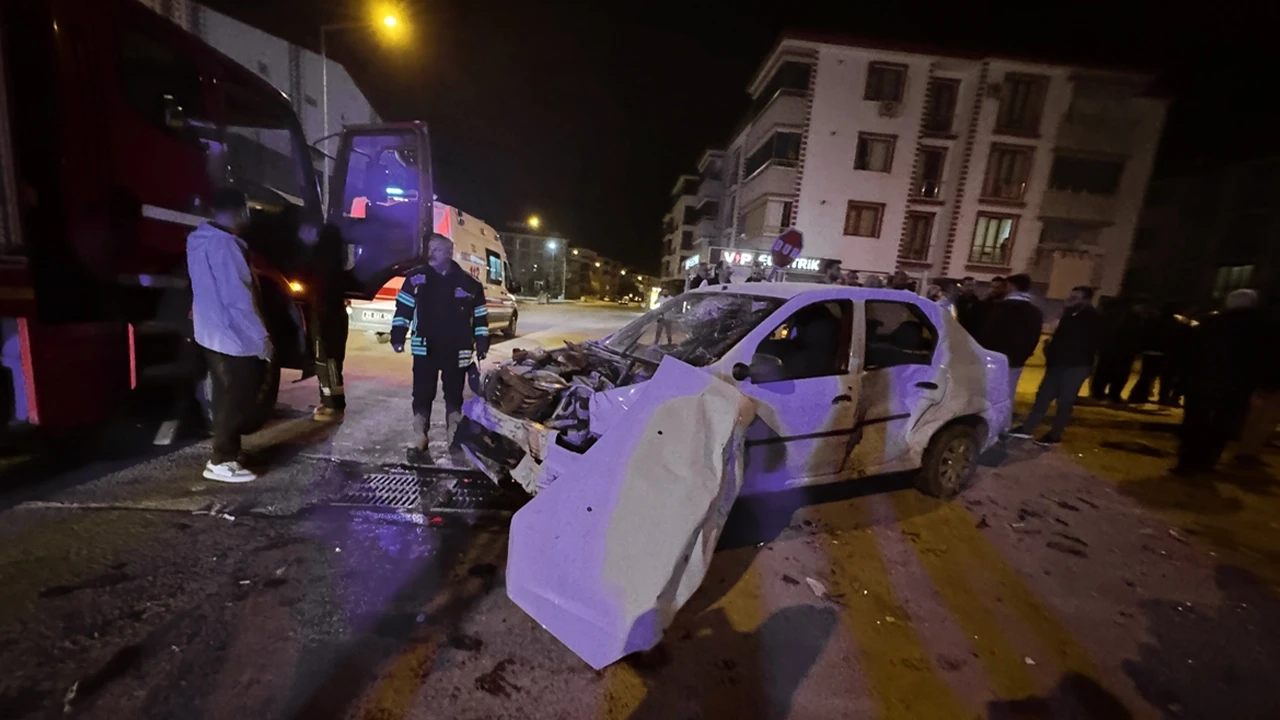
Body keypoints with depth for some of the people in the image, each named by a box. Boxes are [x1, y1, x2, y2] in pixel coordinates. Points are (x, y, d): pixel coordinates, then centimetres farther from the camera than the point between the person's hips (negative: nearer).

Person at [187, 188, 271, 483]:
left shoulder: (199, 239, 11)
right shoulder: (224, 245, -22)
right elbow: (238, 298, -24)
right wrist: (261, 338, -20)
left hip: (213, 332, 10)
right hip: (233, 335, -10)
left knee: (227, 397, 18)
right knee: (236, 399, -1)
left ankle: (224, 454, 29)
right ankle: (223, 462, 7)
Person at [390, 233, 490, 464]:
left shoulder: (469, 284, 0)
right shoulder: (416, 278, 2)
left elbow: (480, 316, 5)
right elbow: (403, 308, 5)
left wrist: (481, 343, 2)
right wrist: (398, 336, -2)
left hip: (456, 351, 0)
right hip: (424, 349, 1)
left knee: (454, 395, 11)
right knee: (422, 395, 4)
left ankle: (454, 438, 24)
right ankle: (420, 440, 16)